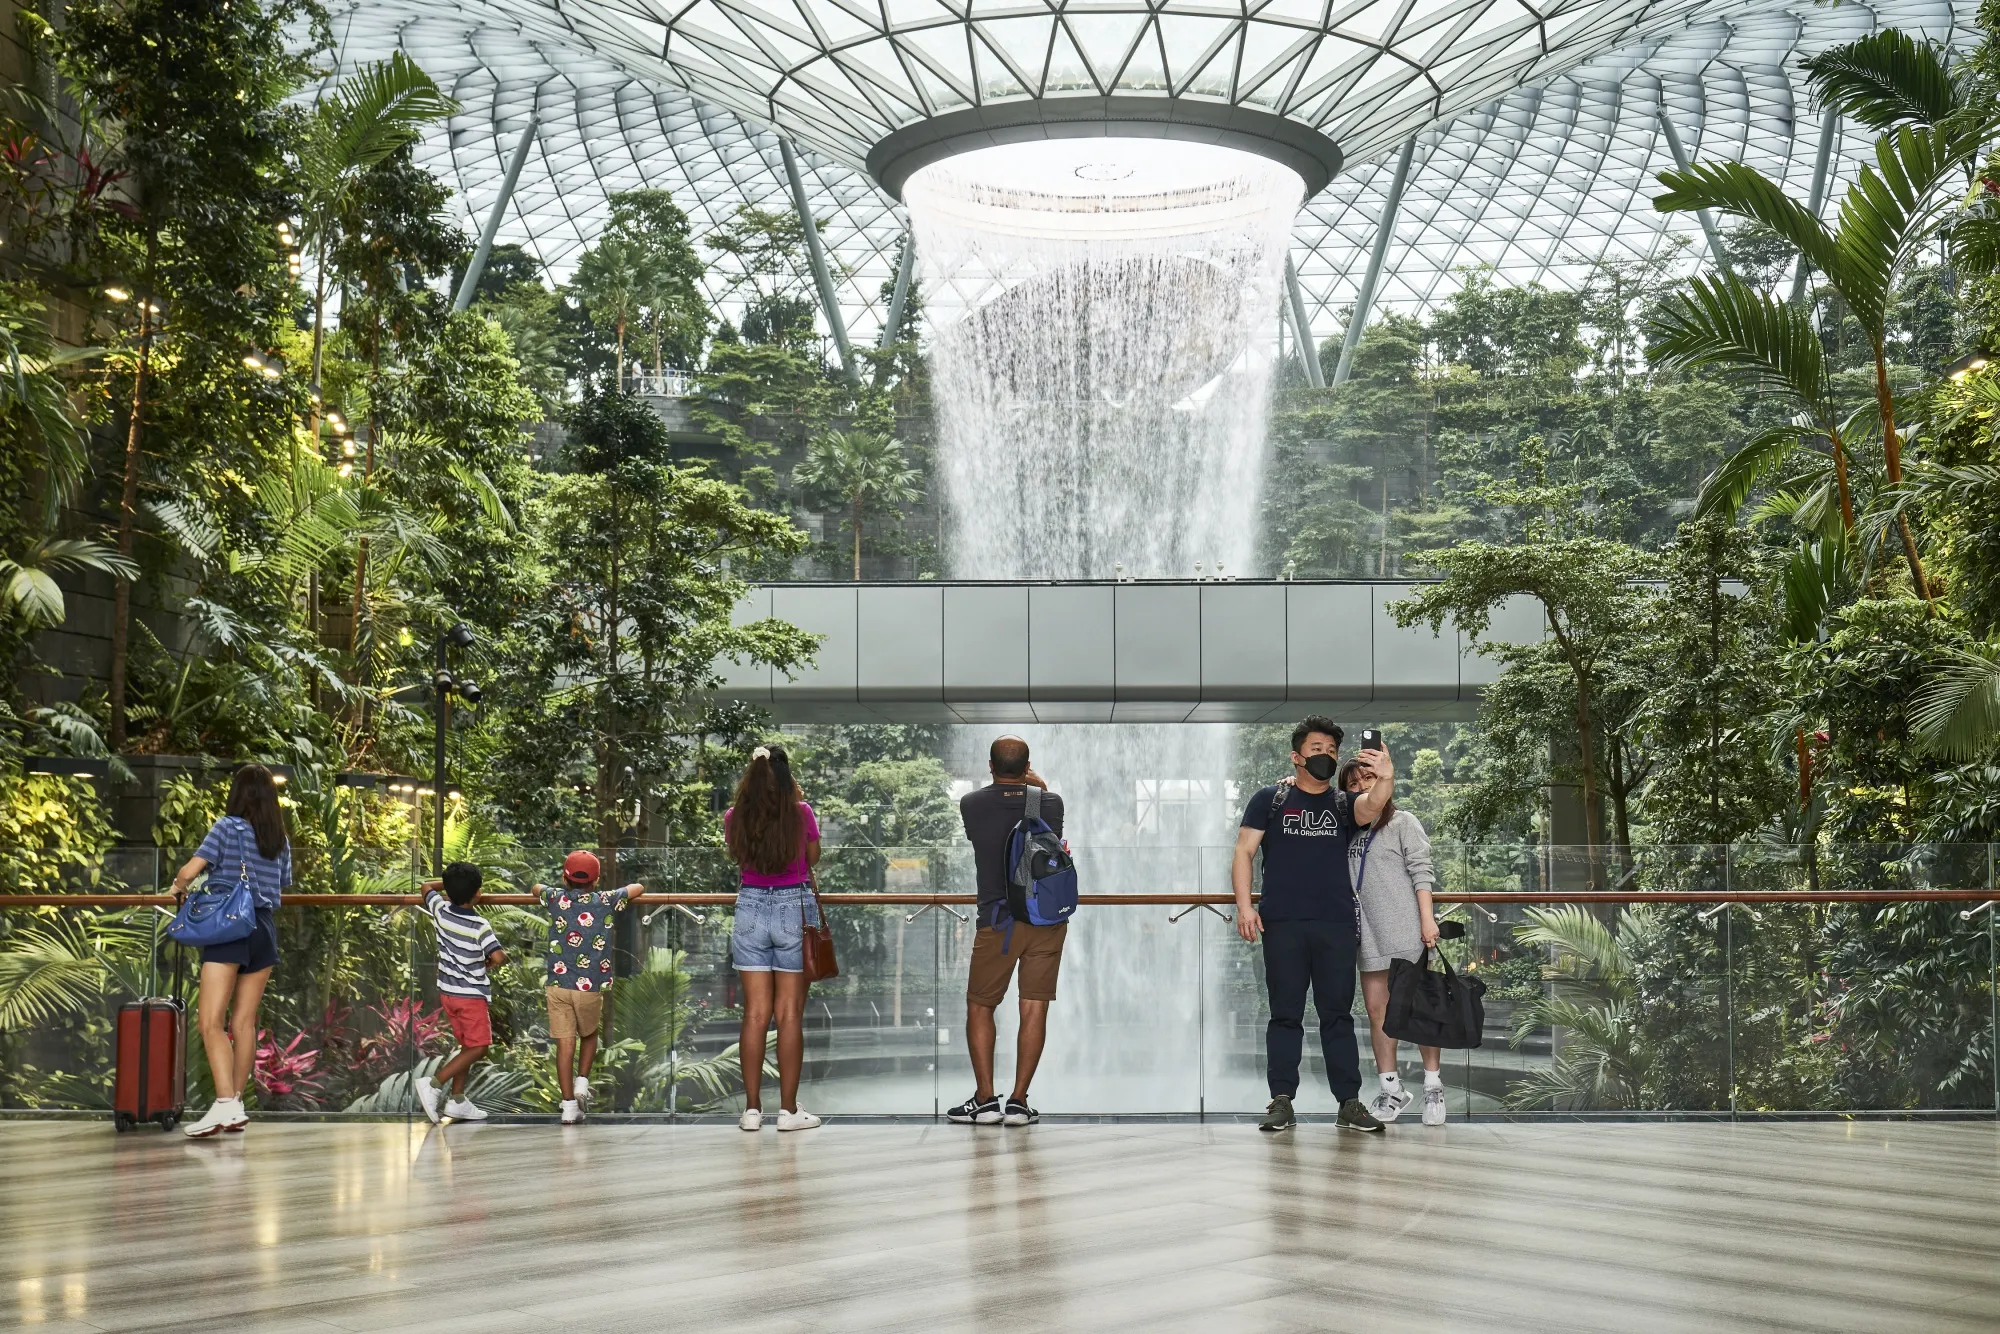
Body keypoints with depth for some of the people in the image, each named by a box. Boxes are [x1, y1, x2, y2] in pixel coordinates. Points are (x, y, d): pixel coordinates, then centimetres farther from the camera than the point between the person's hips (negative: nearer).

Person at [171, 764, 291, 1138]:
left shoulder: (228, 827, -5)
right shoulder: (281, 839, 11)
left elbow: (190, 871, -13)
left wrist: (178, 885, 8)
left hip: (229, 928, -6)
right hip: (265, 929, 6)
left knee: (211, 1022, -10)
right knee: (243, 1023, 12)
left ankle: (225, 1104, -24)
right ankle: (236, 1105, 16)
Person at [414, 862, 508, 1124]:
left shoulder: (441, 911, -5)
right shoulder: (480, 926, -21)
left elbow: (427, 886, 14)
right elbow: (499, 957, -26)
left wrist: (452, 882, 18)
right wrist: (490, 962, -5)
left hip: (447, 991, 7)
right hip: (472, 994, -7)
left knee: (467, 1045, 17)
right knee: (478, 1047, -1)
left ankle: (457, 1100, 17)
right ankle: (433, 1084, -15)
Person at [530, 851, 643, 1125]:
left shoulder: (555, 898, 2)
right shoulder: (605, 901, 0)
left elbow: (535, 888, 26)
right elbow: (638, 888, 16)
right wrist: (617, 897, 33)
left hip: (557, 984, 0)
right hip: (590, 987, 0)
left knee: (565, 1044, 2)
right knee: (589, 1035, 24)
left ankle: (569, 1105, 2)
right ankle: (582, 1082, 8)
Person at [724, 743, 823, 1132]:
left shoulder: (734, 818, -3)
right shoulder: (801, 813, -10)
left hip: (751, 908, 2)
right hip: (794, 908, -2)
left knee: (755, 1013, 7)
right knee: (790, 1014, 3)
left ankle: (752, 1108, 7)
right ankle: (789, 1109, 5)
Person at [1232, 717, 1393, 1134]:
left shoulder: (1344, 803, 10)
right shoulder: (1269, 799, 8)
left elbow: (1371, 806, -13)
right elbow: (1243, 852, 4)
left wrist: (1385, 779, -36)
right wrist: (1244, 905, -8)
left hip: (1337, 925, 1)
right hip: (1282, 924, -1)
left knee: (1337, 1014, 3)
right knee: (1285, 1015, 2)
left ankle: (1349, 1103, 5)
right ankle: (1281, 1103, 5)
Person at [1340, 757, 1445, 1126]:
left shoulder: (1403, 823, 2)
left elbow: (1421, 874, -3)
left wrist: (1427, 918, -12)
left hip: (1404, 930, -4)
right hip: (1367, 933, 5)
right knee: (1376, 1010, 3)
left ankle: (1433, 1086, 7)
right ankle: (1391, 1089, 10)